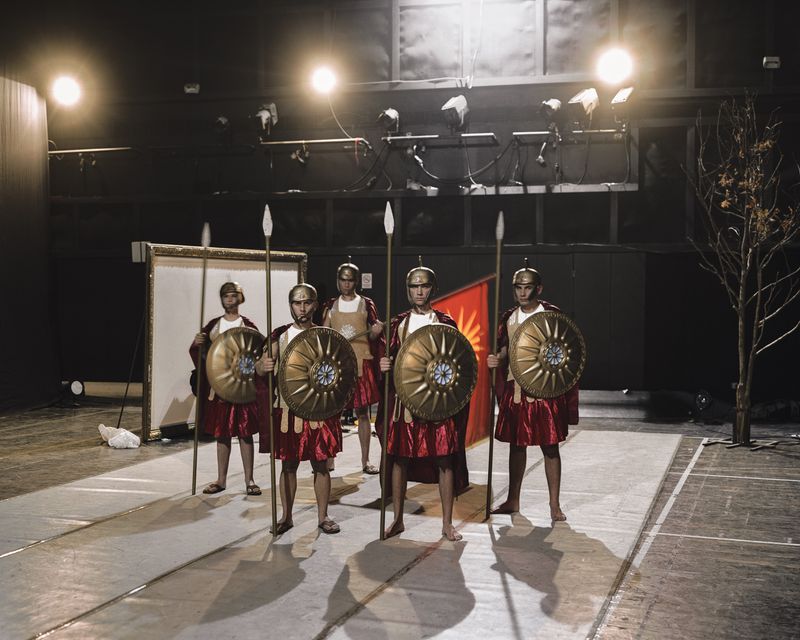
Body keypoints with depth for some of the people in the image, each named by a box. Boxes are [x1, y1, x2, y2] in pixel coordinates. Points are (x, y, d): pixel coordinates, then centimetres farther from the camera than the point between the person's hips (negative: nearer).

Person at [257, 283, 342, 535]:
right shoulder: (280, 335, 2)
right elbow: (259, 367, -5)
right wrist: (263, 365, -28)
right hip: (288, 408, 0)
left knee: (321, 465, 5)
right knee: (288, 465, 7)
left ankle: (323, 516, 17)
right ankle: (286, 516, 19)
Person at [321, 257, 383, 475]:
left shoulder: (366, 304, 4)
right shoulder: (330, 306, 8)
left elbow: (373, 337, 6)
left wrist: (376, 331, -15)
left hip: (361, 363, -1)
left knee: (363, 412, 2)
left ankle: (365, 461, 9)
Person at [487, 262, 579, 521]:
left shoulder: (551, 315, -4)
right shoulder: (509, 317, 7)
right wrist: (497, 359, -5)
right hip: (515, 389, 4)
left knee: (550, 446, 1)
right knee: (516, 444, 12)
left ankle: (555, 505, 10)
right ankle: (513, 500, 24)